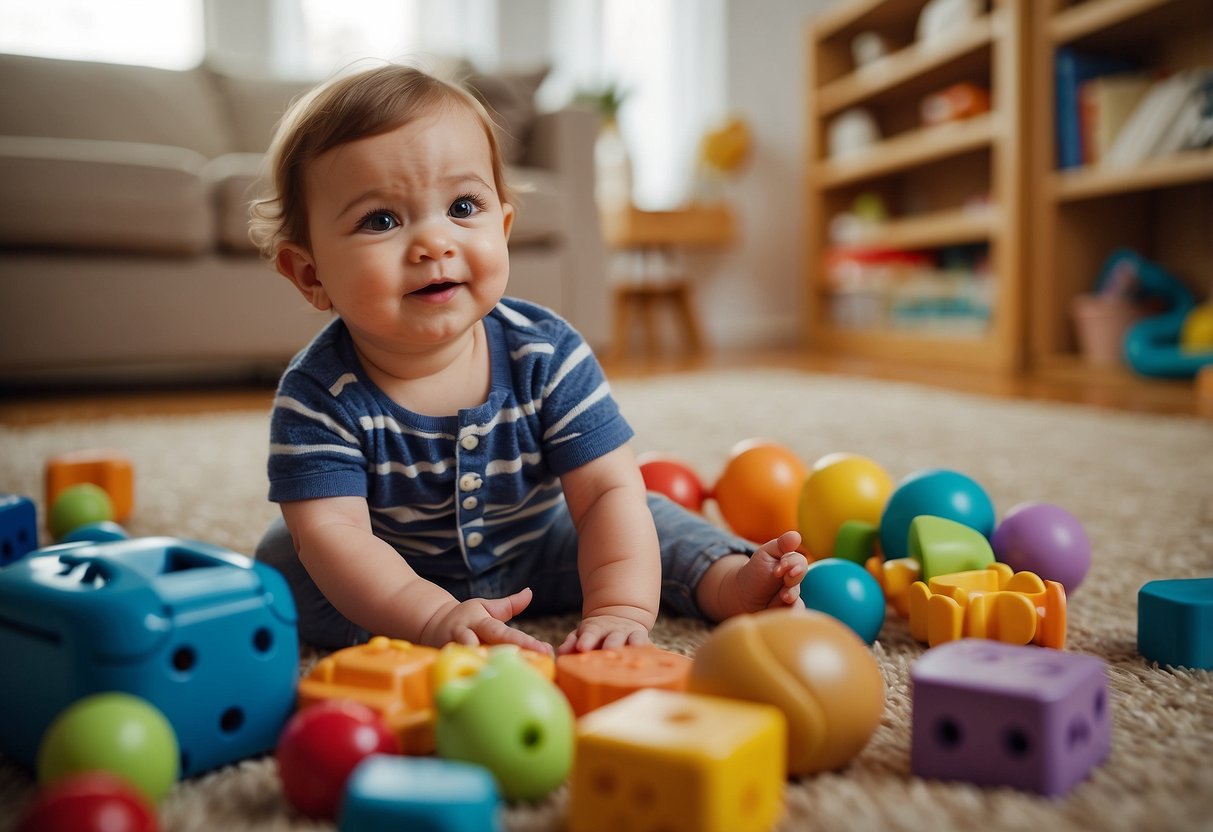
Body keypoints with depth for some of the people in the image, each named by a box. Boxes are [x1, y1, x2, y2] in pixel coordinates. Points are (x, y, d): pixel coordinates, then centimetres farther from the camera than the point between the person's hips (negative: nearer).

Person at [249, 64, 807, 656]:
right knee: (283, 558, -20)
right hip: (394, 582, -1)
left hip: (533, 559, 1)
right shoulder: (319, 393, -27)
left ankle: (728, 577, 4)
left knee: (645, 523, -9)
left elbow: (608, 492, -27)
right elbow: (332, 533, -35)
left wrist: (619, 608, -45)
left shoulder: (548, 355, -23)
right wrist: (434, 616, -52)